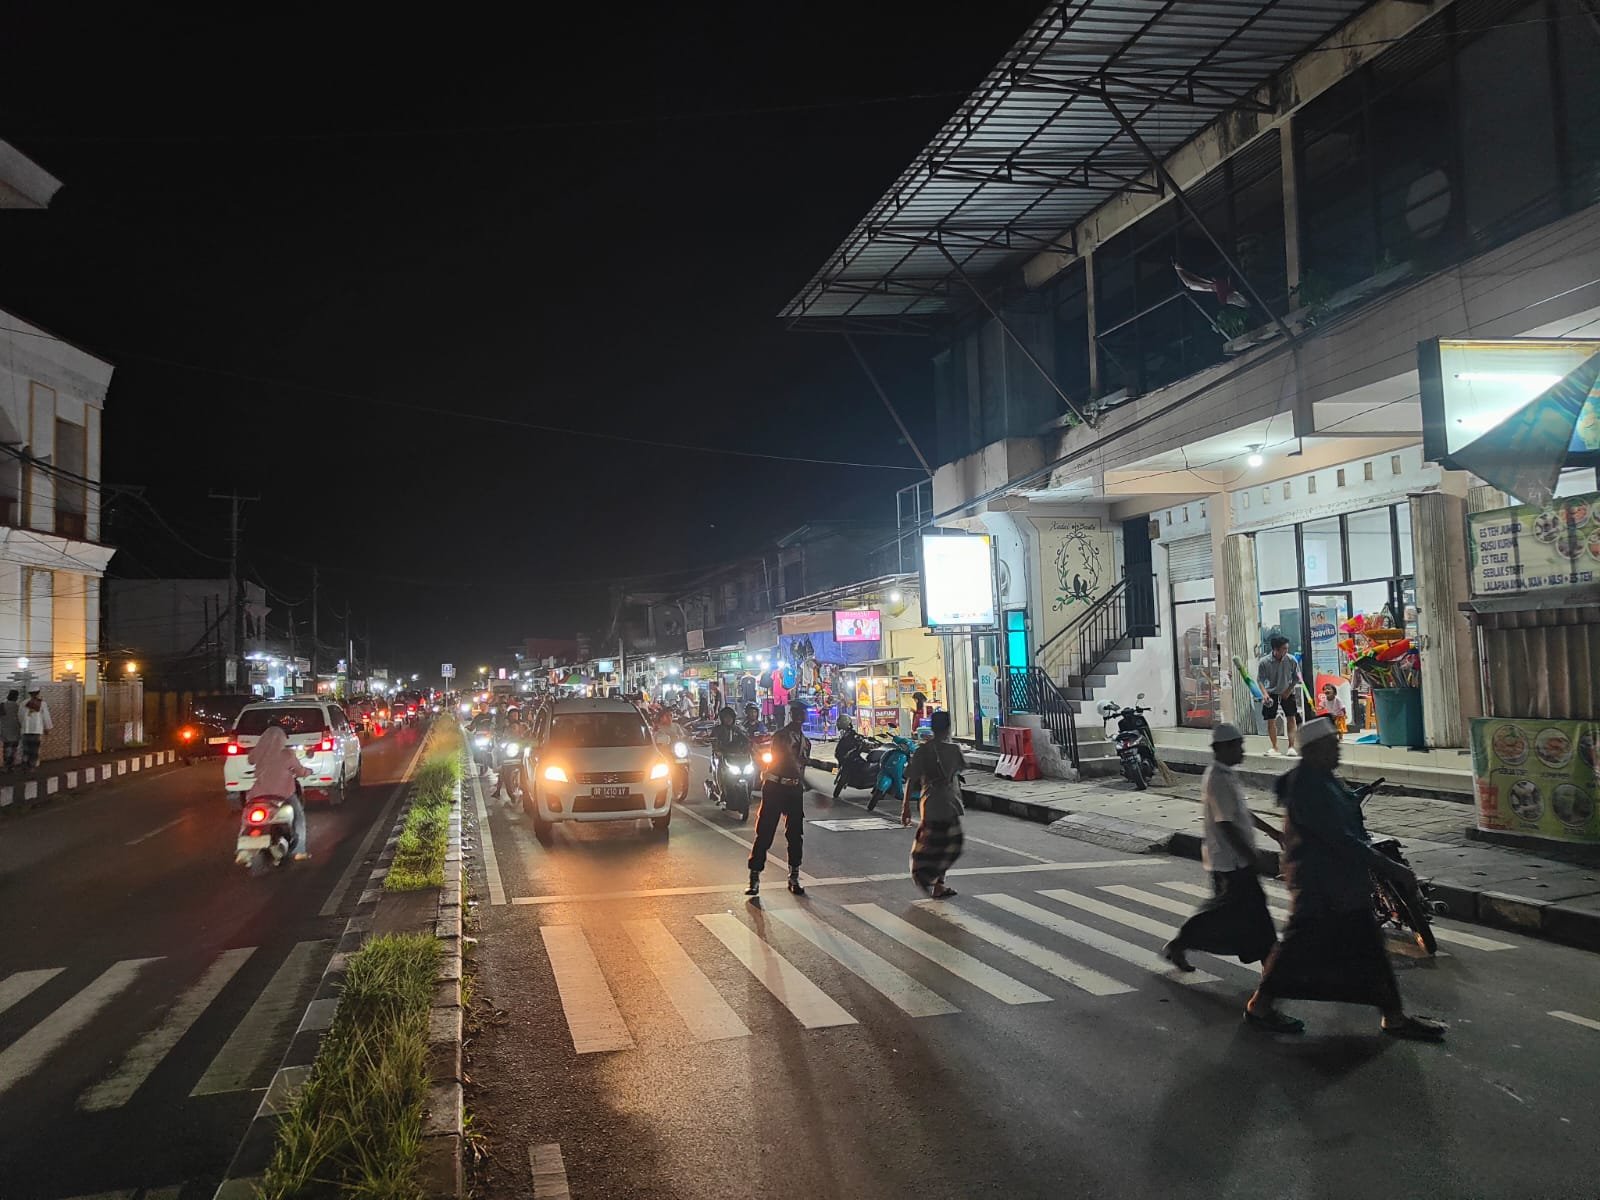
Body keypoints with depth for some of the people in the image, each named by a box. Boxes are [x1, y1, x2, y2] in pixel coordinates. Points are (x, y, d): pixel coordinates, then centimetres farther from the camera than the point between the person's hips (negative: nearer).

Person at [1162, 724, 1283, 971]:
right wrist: (1250, 857, -22)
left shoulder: (1226, 775, 11)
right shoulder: (1218, 779, -22)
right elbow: (1226, 825, -25)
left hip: (1236, 858, 10)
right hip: (1230, 860, -10)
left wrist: (1272, 832, 23)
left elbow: (1242, 813, 22)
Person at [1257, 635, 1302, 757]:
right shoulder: (1264, 662, -17)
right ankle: (1274, 747, 11)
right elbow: (1260, 680, -10)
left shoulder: (1291, 660, -13)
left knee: (1291, 719, -6)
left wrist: (1288, 692, -9)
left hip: (1287, 693, 1)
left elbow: (1296, 678, -1)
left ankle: (1291, 746, 1)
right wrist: (1265, 694, -24)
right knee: (1271, 721, -1)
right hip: (1271, 693, -1)